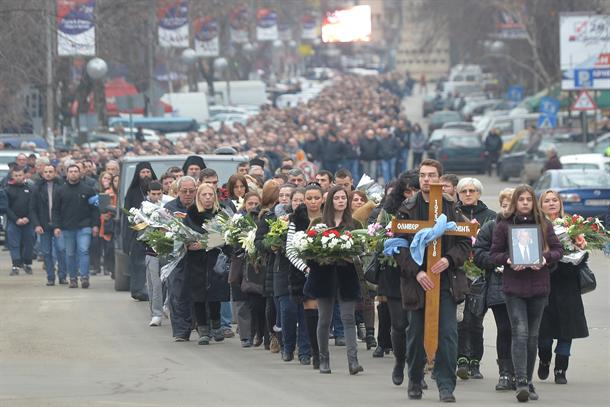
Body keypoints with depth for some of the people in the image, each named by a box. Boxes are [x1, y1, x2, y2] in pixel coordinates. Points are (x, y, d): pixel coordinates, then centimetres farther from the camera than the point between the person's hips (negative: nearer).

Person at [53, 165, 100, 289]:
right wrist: (56, 226, 0)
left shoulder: (87, 190, 4)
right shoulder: (61, 191, 8)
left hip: (84, 227, -2)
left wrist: (95, 225, -2)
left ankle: (84, 277, -15)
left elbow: (94, 209, 5)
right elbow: (56, 210, 9)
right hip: (67, 228, 2)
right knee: (70, 254, 6)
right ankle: (73, 278, 14)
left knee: (83, 250, -13)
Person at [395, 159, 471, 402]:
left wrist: (449, 259, -13)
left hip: (445, 280, 0)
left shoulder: (452, 208, 4)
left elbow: (465, 241, 5)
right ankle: (415, 382, 23)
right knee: (416, 334, 8)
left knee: (448, 334, -8)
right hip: (417, 281, 0)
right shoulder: (407, 210, 3)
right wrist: (416, 272, -12)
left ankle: (446, 385, -5)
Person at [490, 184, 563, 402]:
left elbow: (558, 250, 7)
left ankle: (528, 382, 19)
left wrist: (546, 259, -12)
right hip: (514, 286, -3)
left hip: (538, 286, 3)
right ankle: (521, 382, -20)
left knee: (532, 335, 9)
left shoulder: (544, 224, 7)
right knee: (520, 333, -13)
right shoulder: (504, 225, 2)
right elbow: (495, 254, 3)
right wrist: (508, 261, -16)